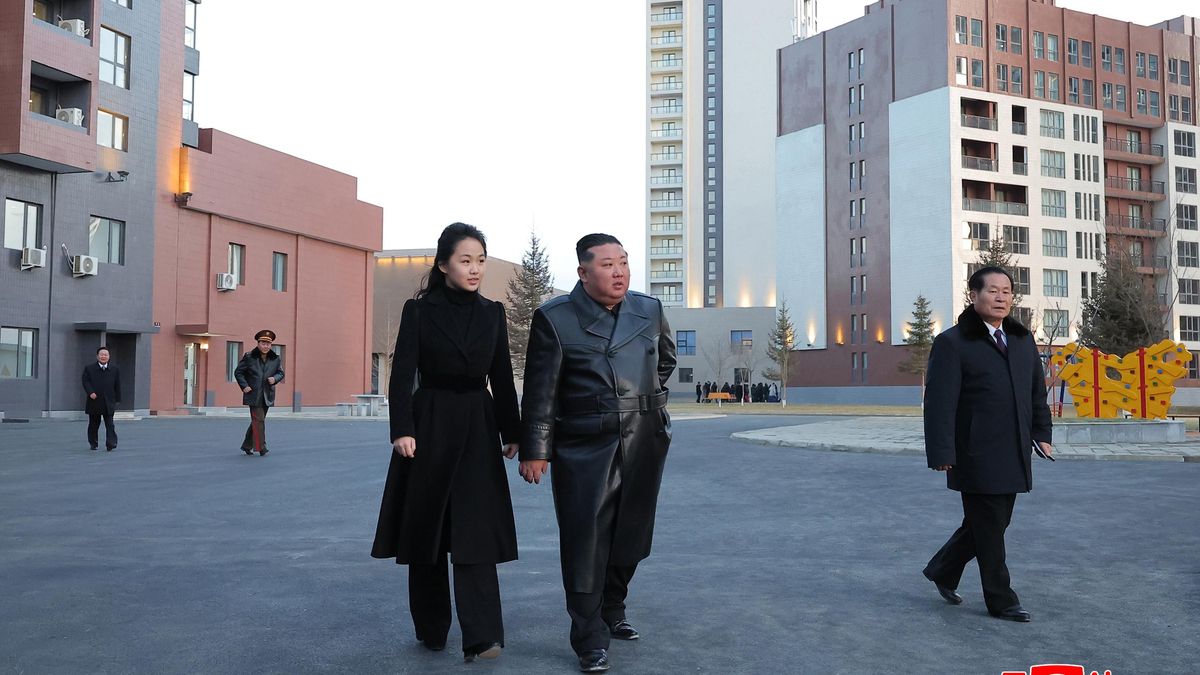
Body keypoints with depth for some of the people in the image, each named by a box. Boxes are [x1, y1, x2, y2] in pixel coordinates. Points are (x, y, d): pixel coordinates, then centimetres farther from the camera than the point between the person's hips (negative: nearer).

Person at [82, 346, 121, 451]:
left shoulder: (114, 369, 8)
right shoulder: (89, 368, 4)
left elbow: (117, 385, 8)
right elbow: (85, 381, -3)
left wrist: (117, 399, 5)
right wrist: (90, 392, -19)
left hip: (108, 402, 0)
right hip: (94, 402, 0)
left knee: (110, 424, -8)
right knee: (94, 424, 11)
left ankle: (111, 444, -13)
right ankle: (93, 443, 24)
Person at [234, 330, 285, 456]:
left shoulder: (276, 359, 4)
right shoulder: (249, 357, -4)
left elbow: (281, 373, 14)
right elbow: (238, 372, 2)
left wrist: (275, 378, -8)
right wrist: (244, 386, -8)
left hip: (267, 396, 4)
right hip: (253, 395, -4)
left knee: (257, 421, 13)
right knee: (258, 420, -10)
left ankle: (247, 446, 26)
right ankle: (261, 448, -7)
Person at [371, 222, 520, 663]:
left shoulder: (492, 313, 6)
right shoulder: (419, 310, -2)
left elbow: (502, 377, 9)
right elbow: (402, 375, -7)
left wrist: (511, 434, 8)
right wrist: (402, 430, -17)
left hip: (478, 429, 2)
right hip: (430, 426, -1)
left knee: (476, 531, -6)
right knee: (427, 528, 8)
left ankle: (482, 637, -6)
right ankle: (430, 628, 24)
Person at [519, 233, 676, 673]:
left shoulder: (649, 310, 6)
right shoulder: (554, 318, -6)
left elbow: (666, 358, 25)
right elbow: (540, 390, -7)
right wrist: (534, 450, -9)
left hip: (644, 442, 4)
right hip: (585, 447, -4)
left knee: (631, 535, 13)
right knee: (586, 541, -1)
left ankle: (612, 611, 35)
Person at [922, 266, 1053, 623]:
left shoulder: (1023, 340, 13)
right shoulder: (952, 342, -8)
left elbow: (1037, 392, 20)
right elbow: (940, 402, -13)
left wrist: (1042, 434, 12)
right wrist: (941, 453, -18)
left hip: (1014, 455, 7)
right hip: (978, 456, -7)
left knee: (992, 523, 15)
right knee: (989, 528, 3)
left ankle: (942, 570, 33)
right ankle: (1000, 600, 17)